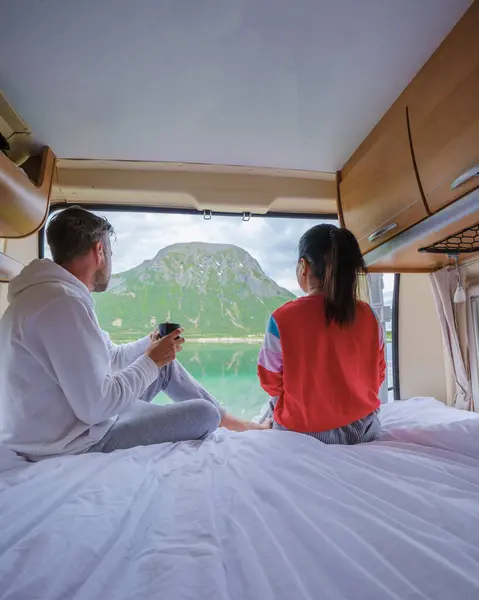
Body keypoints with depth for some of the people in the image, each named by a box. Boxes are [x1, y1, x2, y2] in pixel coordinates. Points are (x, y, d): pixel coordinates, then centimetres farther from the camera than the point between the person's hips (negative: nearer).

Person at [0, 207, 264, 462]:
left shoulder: (53, 293, 6)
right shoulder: (63, 301, -28)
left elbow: (107, 357, 13)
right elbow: (97, 406, -30)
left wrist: (151, 343, 11)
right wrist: (151, 361, -17)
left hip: (73, 419, 10)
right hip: (75, 442, -10)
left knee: (167, 365, 14)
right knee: (204, 414, -8)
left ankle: (232, 423, 26)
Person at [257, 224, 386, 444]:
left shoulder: (282, 319, -22)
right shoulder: (368, 316, -11)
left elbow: (271, 384, -9)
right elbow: (378, 376, 2)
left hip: (302, 434, -3)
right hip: (363, 429, 4)